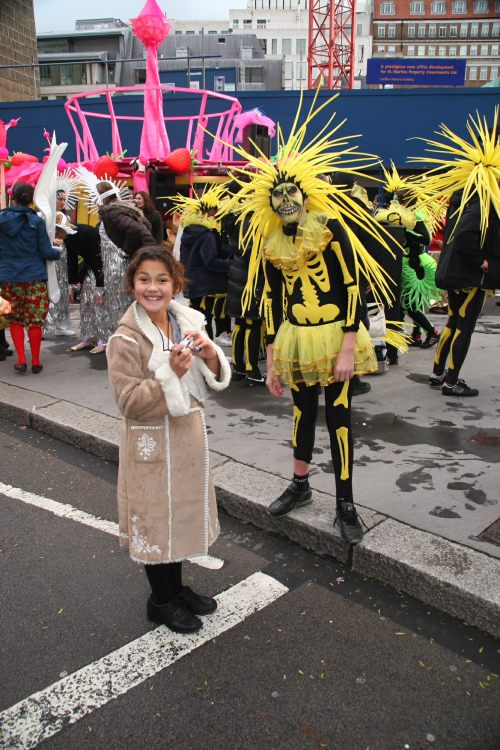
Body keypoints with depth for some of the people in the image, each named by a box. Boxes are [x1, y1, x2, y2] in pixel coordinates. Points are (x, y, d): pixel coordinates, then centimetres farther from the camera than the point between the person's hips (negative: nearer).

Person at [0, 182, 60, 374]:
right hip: (34, 277, -2)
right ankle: (35, 362, 13)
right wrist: (58, 252, 14)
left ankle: (21, 360, 8)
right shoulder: (36, 221, -7)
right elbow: (46, 251, -6)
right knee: (35, 320, 6)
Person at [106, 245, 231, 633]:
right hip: (152, 443, -6)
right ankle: (160, 600, 31)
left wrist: (209, 353, -15)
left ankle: (177, 587, 41)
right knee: (157, 516, 9)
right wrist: (171, 373, -29)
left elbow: (214, 381, 5)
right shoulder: (126, 339, -16)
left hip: (189, 433, 6)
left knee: (182, 511, 19)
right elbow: (130, 401, -19)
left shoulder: (188, 323, 0)